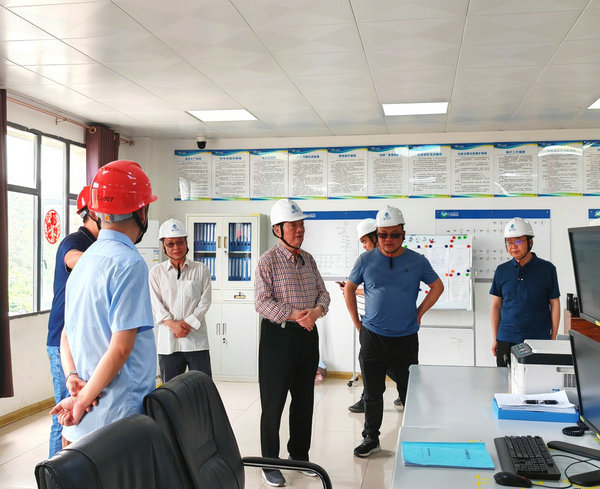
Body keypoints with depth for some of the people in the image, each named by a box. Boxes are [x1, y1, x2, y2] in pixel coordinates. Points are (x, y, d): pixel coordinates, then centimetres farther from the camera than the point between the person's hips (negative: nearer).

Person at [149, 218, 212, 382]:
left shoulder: (201, 270, 8)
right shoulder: (156, 272, 9)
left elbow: (205, 301, 2)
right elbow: (156, 304, 1)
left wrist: (188, 323, -11)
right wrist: (173, 324, -14)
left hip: (196, 340, -1)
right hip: (168, 341, 1)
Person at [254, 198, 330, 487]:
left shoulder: (308, 260, 10)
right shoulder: (268, 261, -10)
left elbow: (323, 292, 12)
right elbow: (262, 302, -16)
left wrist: (317, 310, -10)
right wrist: (295, 315, -21)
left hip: (307, 334, 7)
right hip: (278, 336, -6)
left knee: (304, 400, 16)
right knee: (273, 403, 1)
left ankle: (299, 454, 32)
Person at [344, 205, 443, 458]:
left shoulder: (417, 261, 0)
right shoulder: (366, 260, 1)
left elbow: (437, 286, 13)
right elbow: (349, 289, 12)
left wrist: (419, 313, 5)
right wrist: (357, 322, 7)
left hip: (405, 338, 0)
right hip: (372, 337, 0)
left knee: (409, 391, 9)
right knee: (373, 393, 8)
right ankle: (371, 439, 22)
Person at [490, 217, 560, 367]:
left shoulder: (547, 269, 0)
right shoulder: (502, 271, 6)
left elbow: (555, 304, 4)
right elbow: (495, 306, 9)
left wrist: (553, 339, 1)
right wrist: (494, 339, 6)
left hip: (538, 340, -2)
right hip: (506, 341, 2)